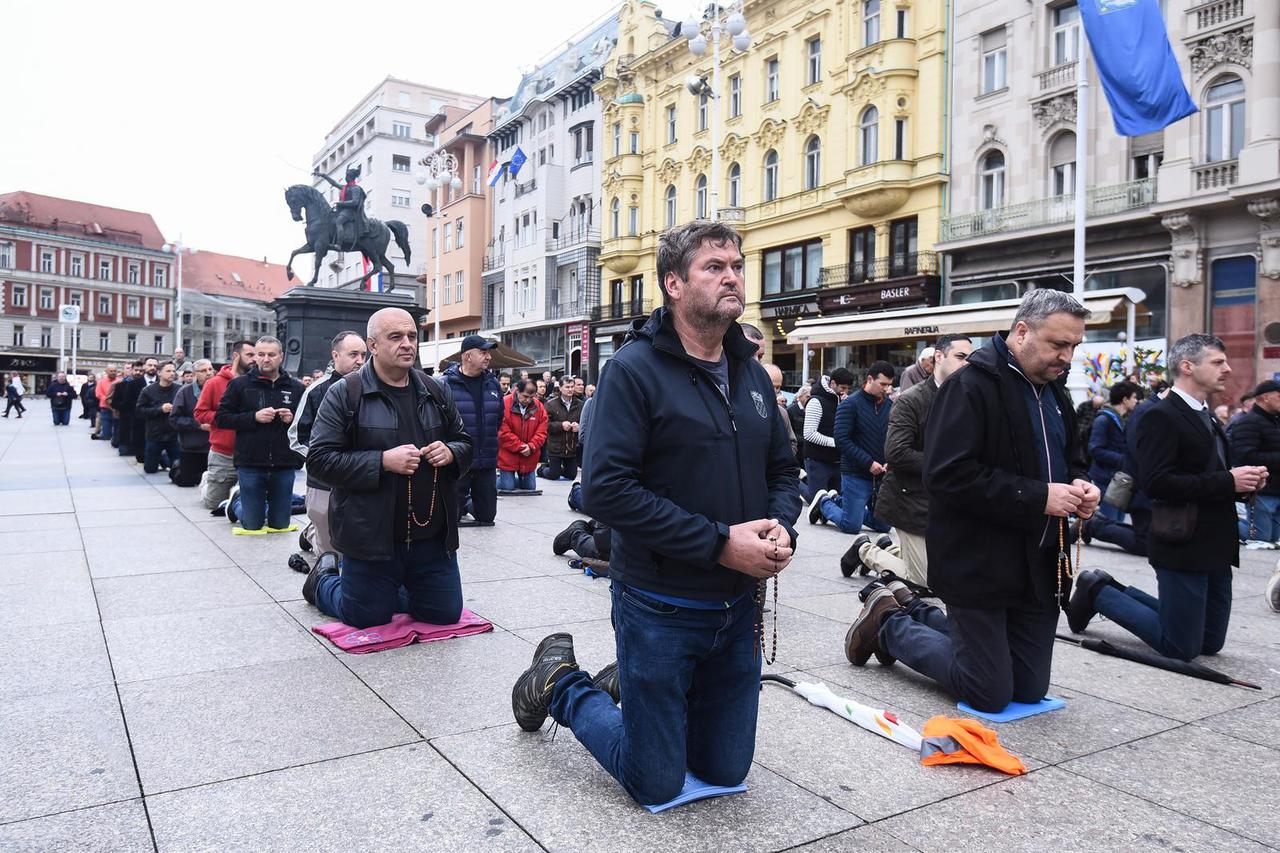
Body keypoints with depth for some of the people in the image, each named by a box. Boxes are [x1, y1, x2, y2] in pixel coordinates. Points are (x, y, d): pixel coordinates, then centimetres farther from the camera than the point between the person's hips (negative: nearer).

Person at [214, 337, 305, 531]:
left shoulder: (295, 387, 5)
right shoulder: (239, 384, 0)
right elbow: (221, 418, -2)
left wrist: (293, 419, -11)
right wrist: (254, 417, -14)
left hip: (284, 465, 2)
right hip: (250, 464, -1)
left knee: (280, 525, 10)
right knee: (252, 525, 7)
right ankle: (237, 503, 38)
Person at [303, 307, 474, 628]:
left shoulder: (437, 391, 7)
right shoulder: (344, 394, -8)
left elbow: (464, 443, 17)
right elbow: (320, 458, -12)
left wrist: (450, 453, -7)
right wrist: (383, 461, -22)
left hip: (432, 535, 5)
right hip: (371, 537, -4)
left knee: (446, 614, 14)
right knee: (367, 619, 10)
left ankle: (387, 593, 41)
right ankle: (323, 580, 41)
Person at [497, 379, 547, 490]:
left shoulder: (539, 407, -1)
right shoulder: (504, 404, -16)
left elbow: (541, 432, -1)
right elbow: (502, 432, -17)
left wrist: (531, 447, -17)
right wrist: (520, 447, -17)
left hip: (529, 458, 4)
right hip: (508, 457, -4)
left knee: (530, 488, 11)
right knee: (508, 488, -1)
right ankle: (499, 477, 31)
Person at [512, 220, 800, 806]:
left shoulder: (751, 373, 7)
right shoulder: (635, 367, -14)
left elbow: (782, 470, 15)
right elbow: (606, 489, -22)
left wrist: (780, 527, -8)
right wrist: (720, 542, -23)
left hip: (738, 608, 7)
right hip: (659, 608, -6)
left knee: (726, 771, 18)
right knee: (657, 784, 8)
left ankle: (625, 686, 40)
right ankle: (560, 683, 29)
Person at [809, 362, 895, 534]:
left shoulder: (889, 405, 6)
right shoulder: (850, 404, -10)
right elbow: (842, 440, -17)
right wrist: (869, 463, -19)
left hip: (882, 474, 6)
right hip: (856, 474, -6)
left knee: (883, 526, 11)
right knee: (852, 526, -4)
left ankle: (837, 501, 27)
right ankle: (824, 502, 24)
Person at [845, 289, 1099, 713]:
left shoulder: (1053, 392, 12)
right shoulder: (971, 386, -16)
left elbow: (1070, 460, 25)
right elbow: (947, 474, -25)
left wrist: (1080, 486, 1)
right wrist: (1037, 498, -24)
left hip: (1040, 566, 9)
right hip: (979, 564, -8)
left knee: (1030, 690, 15)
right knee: (990, 694, 0)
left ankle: (915, 612, 31)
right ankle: (890, 623, 20)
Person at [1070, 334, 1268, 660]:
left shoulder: (1212, 421, 16)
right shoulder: (1161, 417, -13)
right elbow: (1156, 483, -24)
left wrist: (1247, 481, 2)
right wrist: (1228, 481, -21)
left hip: (1216, 547, 9)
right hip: (1183, 547, -9)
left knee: (1210, 643, 16)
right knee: (1181, 648, -2)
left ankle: (1115, 591, 24)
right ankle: (1097, 592, 11)